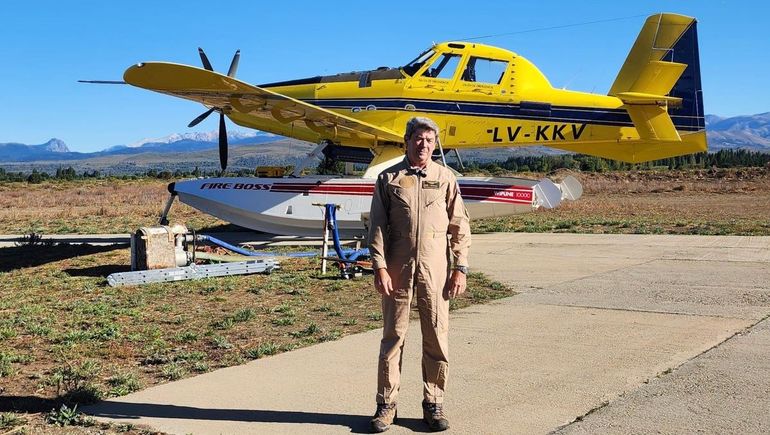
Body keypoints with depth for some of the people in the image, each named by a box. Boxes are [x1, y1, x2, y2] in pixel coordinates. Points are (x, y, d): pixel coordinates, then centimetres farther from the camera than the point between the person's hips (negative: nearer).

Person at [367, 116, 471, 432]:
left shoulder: (445, 178, 7)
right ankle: (386, 404, 15)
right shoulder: (388, 178, 5)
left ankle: (433, 404, 16)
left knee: (437, 337, 4)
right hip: (398, 267, 0)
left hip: (435, 269, 1)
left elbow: (459, 226, 6)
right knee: (393, 336, 6)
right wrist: (379, 267, -6)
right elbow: (377, 226, 3)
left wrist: (460, 268, -1)